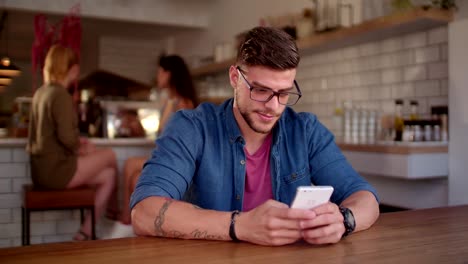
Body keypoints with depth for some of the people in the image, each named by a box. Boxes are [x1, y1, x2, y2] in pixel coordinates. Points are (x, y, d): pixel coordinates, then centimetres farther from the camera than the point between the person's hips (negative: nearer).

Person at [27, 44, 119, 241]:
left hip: (44, 169, 9)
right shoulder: (61, 95, -16)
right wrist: (81, 149, -1)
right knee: (109, 156, 3)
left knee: (108, 175, 13)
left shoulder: (41, 93, 11)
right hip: (56, 170, -9)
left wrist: (78, 143, 9)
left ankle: (85, 233, 13)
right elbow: (66, 137, -22)